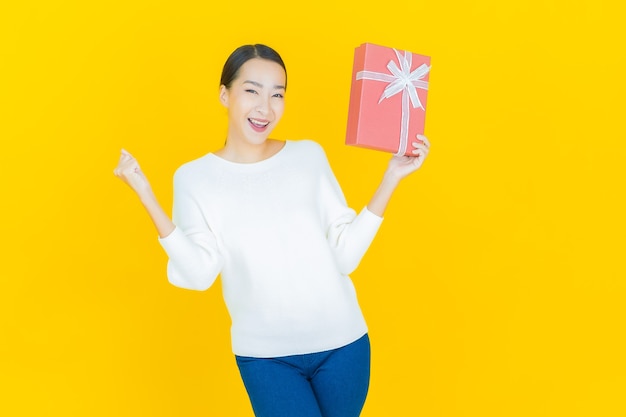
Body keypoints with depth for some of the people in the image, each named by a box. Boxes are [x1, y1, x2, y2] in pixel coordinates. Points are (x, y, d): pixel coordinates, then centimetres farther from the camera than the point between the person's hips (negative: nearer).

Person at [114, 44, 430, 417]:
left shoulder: (309, 155, 0)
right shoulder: (195, 177, -3)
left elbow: (346, 255, -4)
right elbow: (199, 274, -12)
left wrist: (392, 177, -8)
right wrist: (148, 198, -18)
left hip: (342, 343, 2)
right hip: (265, 356, -2)